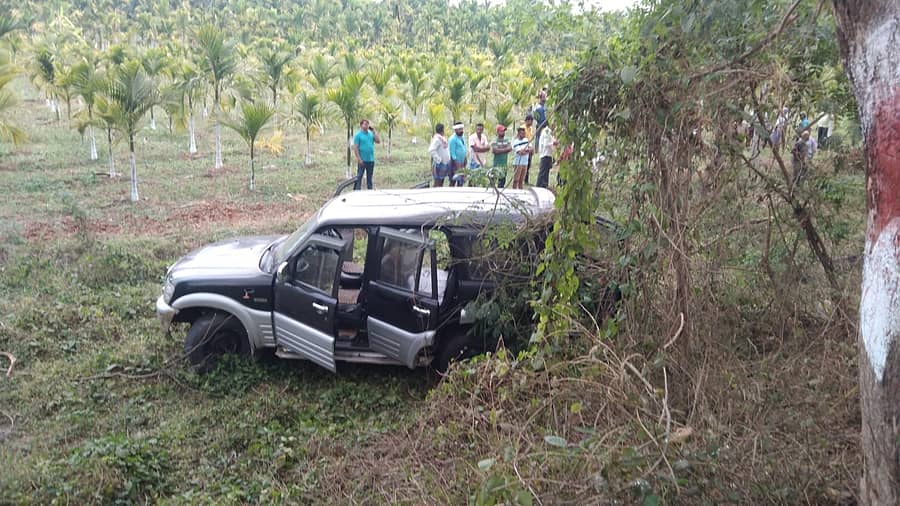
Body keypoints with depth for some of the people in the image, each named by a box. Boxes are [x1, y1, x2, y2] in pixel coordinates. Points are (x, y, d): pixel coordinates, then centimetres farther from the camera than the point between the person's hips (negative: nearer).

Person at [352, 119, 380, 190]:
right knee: (359, 177, -3)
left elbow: (378, 141, 2)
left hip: (371, 160, 5)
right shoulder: (358, 135, -5)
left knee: (369, 177, 12)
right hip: (362, 160, -5)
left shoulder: (371, 134, 11)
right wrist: (359, 159, -17)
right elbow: (355, 147, -9)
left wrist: (373, 131, -2)